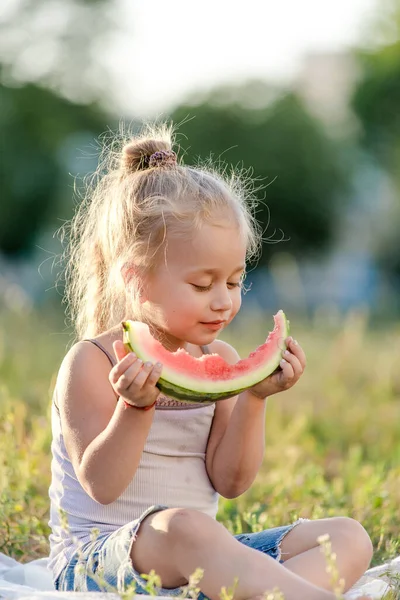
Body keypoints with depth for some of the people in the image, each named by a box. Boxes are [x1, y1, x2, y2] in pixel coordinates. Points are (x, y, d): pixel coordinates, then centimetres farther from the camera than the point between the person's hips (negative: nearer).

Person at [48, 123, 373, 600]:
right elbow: (101, 485, -14)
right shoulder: (93, 363, -8)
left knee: (348, 537, -11)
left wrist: (254, 397, -11)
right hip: (95, 558, -6)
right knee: (181, 527, -41)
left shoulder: (220, 360, 8)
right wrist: (136, 406, -28)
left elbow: (230, 482, 3)